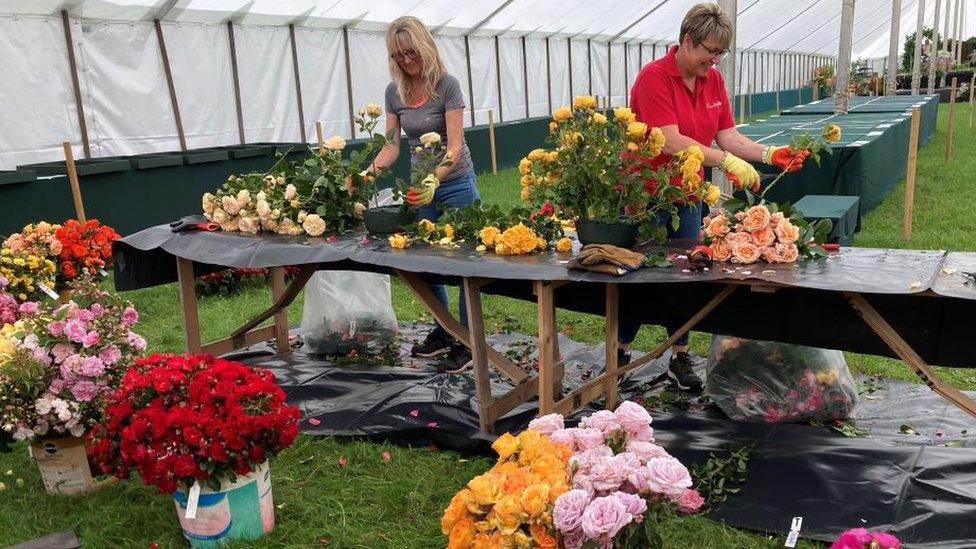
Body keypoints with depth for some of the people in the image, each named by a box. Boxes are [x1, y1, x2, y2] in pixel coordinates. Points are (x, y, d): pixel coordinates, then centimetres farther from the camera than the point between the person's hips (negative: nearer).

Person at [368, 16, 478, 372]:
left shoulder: (447, 85, -16)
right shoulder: (394, 92, 0)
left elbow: (455, 146, -22)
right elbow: (392, 145, -1)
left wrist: (434, 181, -38)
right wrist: (370, 170, -20)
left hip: (455, 183, -6)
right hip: (421, 185, 6)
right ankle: (443, 332, 27)